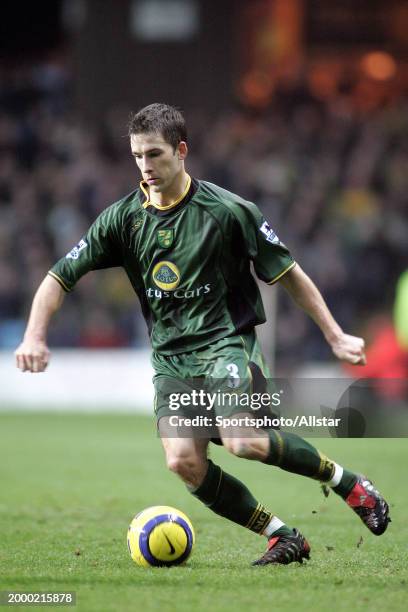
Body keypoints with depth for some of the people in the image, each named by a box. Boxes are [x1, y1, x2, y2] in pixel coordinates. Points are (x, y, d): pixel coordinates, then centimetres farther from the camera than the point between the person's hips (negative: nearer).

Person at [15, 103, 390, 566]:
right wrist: (34, 336, -13)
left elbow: (288, 274, 2)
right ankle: (281, 537, -6)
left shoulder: (227, 210, -6)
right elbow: (59, 278, 4)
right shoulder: (122, 219, 2)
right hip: (170, 357, 4)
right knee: (183, 462, -20)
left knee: (242, 442, -30)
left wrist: (335, 336, 2)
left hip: (227, 341, -4)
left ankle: (343, 479, -5)